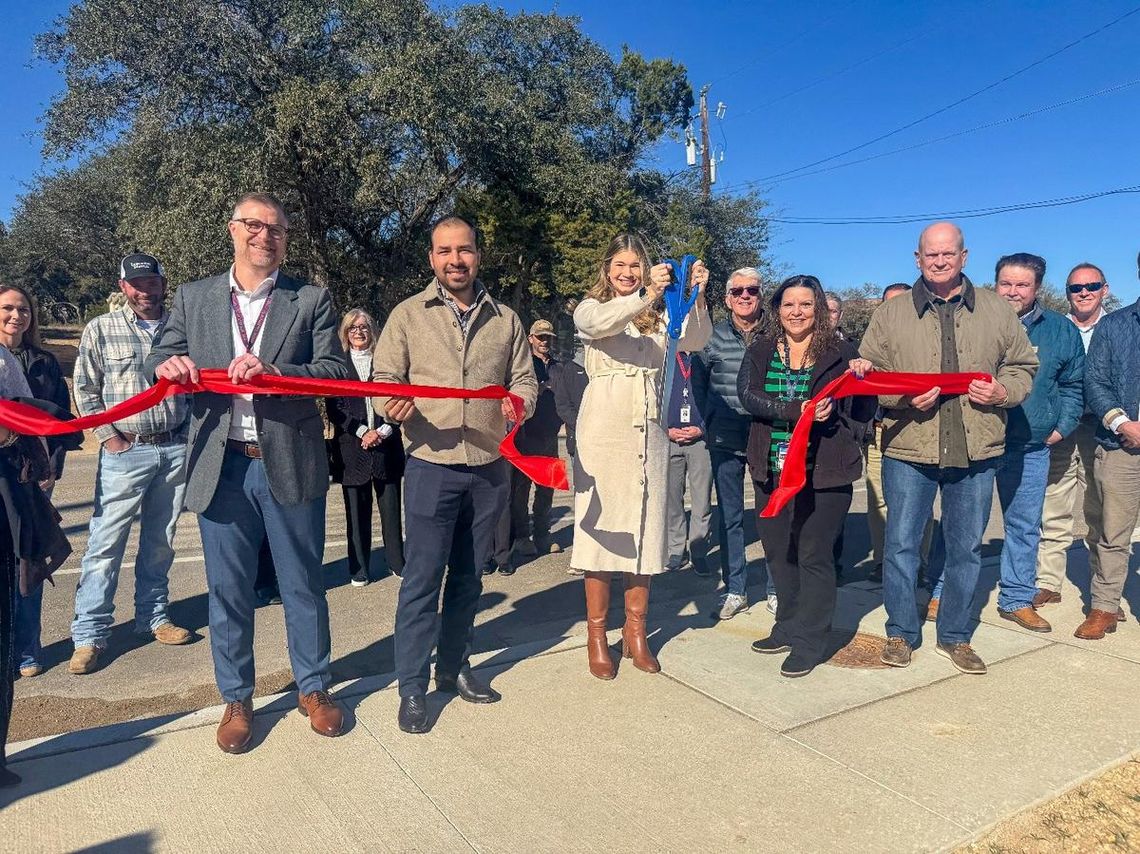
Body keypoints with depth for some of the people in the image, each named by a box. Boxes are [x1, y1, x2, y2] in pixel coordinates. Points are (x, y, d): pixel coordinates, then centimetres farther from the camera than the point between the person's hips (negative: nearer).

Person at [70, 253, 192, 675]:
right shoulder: (101, 329, 1)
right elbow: (85, 390, 2)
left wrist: (190, 431, 5)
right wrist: (108, 436, -6)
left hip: (175, 450, 2)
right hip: (125, 451, -2)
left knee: (160, 542, 13)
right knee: (105, 544, -1)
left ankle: (154, 616, 27)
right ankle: (89, 634, 9)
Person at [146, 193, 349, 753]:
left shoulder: (311, 300, 3)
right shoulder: (193, 298, 11)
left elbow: (335, 370, -6)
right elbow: (158, 360, 11)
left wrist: (272, 371, -22)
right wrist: (168, 365, -13)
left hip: (290, 465, -1)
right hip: (221, 468, 2)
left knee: (303, 585, 10)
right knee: (228, 591, 11)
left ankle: (313, 687, 30)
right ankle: (236, 699, 30)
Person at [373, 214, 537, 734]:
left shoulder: (505, 320, 10)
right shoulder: (408, 315, 2)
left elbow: (524, 378, 11)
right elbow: (383, 378, 0)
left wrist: (519, 403, -12)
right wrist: (392, 406, -22)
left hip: (490, 467, 3)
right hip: (432, 465, -3)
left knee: (468, 575, 14)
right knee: (422, 577, -1)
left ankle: (453, 667, 31)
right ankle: (412, 687, 13)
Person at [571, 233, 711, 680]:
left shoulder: (659, 315, 12)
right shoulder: (590, 308, 3)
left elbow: (695, 341, -4)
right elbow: (597, 323, -20)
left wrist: (698, 295, -20)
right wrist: (645, 296, -34)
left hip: (649, 433, 4)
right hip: (604, 430, -3)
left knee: (644, 530, 8)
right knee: (601, 526, 0)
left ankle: (635, 631, 21)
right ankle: (596, 635, 11)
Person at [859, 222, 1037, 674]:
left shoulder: (997, 310, 7)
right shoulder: (890, 314, 3)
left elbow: (1023, 366, 14)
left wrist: (1003, 391, -7)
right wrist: (904, 397, -14)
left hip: (975, 451, 2)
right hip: (908, 450, -1)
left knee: (966, 548, 11)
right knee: (901, 544, 4)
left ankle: (955, 636, 28)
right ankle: (900, 633, 22)